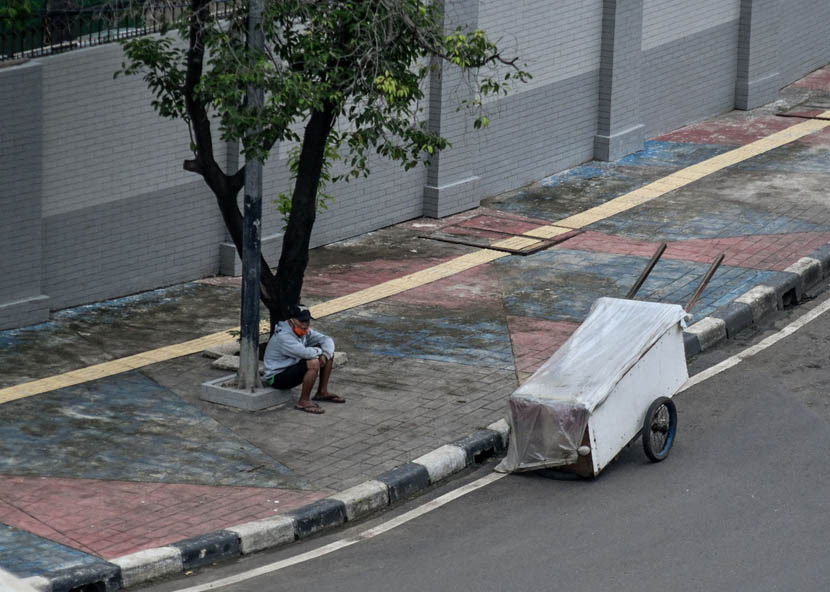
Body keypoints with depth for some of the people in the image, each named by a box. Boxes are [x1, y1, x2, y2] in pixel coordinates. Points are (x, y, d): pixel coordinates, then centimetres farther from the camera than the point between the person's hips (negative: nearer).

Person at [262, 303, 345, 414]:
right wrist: (319, 351, -16)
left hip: (293, 369, 10)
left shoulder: (304, 330, 2)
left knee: (329, 352, 8)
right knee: (313, 363, -33)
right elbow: (305, 353, -38)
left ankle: (322, 392, 14)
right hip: (277, 377, -10)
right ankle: (304, 402, -20)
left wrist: (325, 355, -18)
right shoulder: (283, 336, -27)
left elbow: (327, 340, 3)